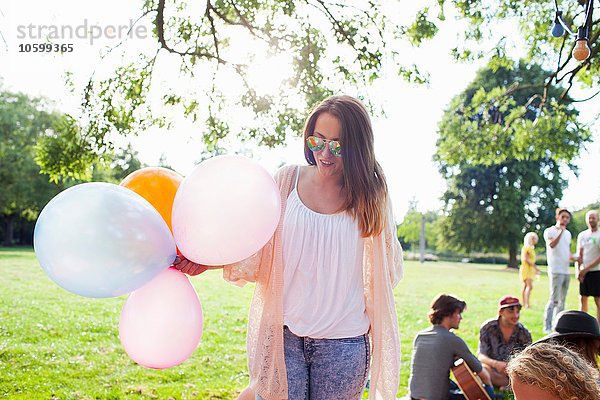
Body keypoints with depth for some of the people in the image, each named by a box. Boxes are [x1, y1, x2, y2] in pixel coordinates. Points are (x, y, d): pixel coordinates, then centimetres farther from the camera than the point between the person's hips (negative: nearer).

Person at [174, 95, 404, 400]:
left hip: (343, 340, 1)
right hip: (282, 332, -1)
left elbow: (389, 271, 8)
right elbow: (256, 253, -1)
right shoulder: (287, 180, 0)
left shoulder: (369, 195, 1)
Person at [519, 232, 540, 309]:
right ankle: (527, 304, -27)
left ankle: (524, 304, 15)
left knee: (525, 286, 11)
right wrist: (534, 266, -21)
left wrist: (535, 268, 18)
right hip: (526, 269, -10)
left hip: (530, 270, 10)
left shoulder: (531, 248, 17)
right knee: (530, 286, -19)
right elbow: (526, 259, -20)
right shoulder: (526, 247, -13)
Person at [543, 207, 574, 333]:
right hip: (555, 270, -8)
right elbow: (552, 244, -22)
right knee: (554, 299, -13)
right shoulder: (549, 231, -4)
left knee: (562, 300, 10)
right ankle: (547, 327, -11)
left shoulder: (568, 233, 18)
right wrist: (560, 231, -26)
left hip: (566, 271, 8)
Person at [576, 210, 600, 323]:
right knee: (583, 298, 8)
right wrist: (578, 271, -2)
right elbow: (579, 254, 11)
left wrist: (586, 269, -14)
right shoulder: (582, 235, 11)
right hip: (583, 272, 5)